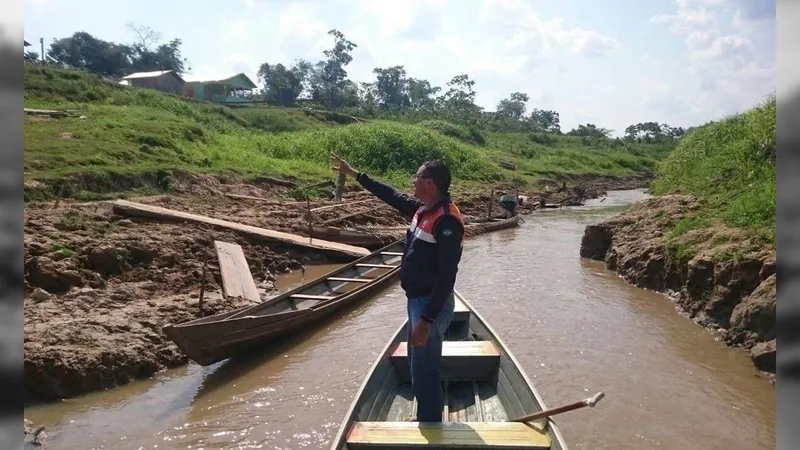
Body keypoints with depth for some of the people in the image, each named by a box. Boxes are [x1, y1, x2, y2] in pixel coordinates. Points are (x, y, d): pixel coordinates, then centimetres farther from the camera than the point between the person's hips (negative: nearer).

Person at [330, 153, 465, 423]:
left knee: (424, 371, -1)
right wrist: (354, 174, 25)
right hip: (418, 300, 10)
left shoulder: (447, 220, -24)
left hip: (431, 305, -10)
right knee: (418, 364, 22)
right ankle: (425, 417, 39)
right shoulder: (423, 208, 4)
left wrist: (427, 320, -28)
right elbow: (391, 195, 20)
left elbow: (446, 276, -27)